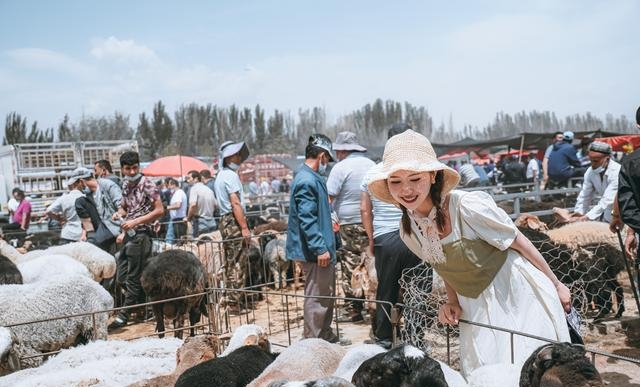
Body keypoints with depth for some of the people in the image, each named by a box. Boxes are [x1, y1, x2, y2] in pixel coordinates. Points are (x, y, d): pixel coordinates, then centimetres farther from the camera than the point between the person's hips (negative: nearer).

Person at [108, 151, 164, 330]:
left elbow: (159, 210, -13)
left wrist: (135, 222, -18)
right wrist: (119, 213, 2)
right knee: (122, 277, 11)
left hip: (140, 234, -8)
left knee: (133, 278, -3)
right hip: (129, 235, 8)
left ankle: (124, 315, 2)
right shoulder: (125, 184, 12)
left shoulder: (147, 184, -10)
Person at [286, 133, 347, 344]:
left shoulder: (314, 178, 16)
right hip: (315, 253, -11)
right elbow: (307, 219, -23)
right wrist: (320, 249, -24)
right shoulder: (306, 181, -17)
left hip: (323, 250, 11)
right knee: (316, 297, -3)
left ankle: (326, 335, 32)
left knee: (327, 295, 19)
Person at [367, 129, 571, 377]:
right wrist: (452, 303, -4)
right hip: (476, 310, 5)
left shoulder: (468, 207, -25)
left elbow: (520, 243, -12)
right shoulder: (407, 230, -6)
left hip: (517, 294, -5)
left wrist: (556, 285, -3)